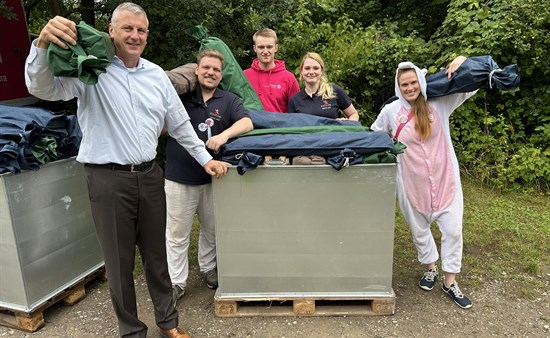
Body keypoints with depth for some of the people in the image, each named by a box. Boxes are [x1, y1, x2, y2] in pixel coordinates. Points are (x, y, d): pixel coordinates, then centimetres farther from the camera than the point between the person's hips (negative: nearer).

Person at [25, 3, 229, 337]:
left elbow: (180, 124, 15)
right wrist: (43, 44, -32)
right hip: (109, 179, -3)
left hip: (149, 175, 4)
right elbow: (43, 88, -15)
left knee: (157, 254, 15)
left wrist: (206, 158, 14)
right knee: (119, 260, 9)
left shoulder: (157, 74, 10)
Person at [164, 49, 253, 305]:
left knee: (211, 229, 18)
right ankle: (176, 282, 22)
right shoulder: (180, 97, 3)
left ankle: (209, 268, 41)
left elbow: (247, 123, -11)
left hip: (212, 177, 2)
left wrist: (224, 134, -28)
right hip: (179, 177, -1)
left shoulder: (229, 100, 5)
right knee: (177, 233, 6)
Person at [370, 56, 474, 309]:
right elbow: (374, 136, 12)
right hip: (412, 182, 1)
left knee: (452, 229, 3)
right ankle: (430, 268, 42)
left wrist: (463, 62, -14)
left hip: (445, 178, 0)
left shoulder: (439, 103, -4)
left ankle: (450, 282, 22)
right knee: (419, 229, 15)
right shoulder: (391, 111, -3)